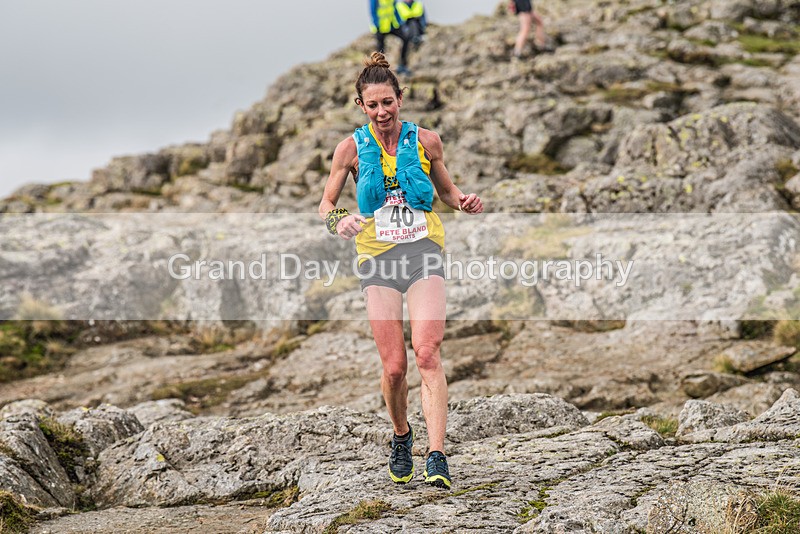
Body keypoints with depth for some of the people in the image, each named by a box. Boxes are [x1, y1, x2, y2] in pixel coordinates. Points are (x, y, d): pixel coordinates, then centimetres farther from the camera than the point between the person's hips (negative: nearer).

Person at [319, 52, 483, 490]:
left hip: (423, 254, 0)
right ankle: (401, 437, 27)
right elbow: (326, 204, 12)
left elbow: (446, 190, 20)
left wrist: (464, 202, -2)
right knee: (393, 367, -2)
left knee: (427, 354, -16)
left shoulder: (425, 141, 5)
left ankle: (436, 456, -20)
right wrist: (338, 221, -11)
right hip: (377, 257, 0)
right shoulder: (351, 149, 4)